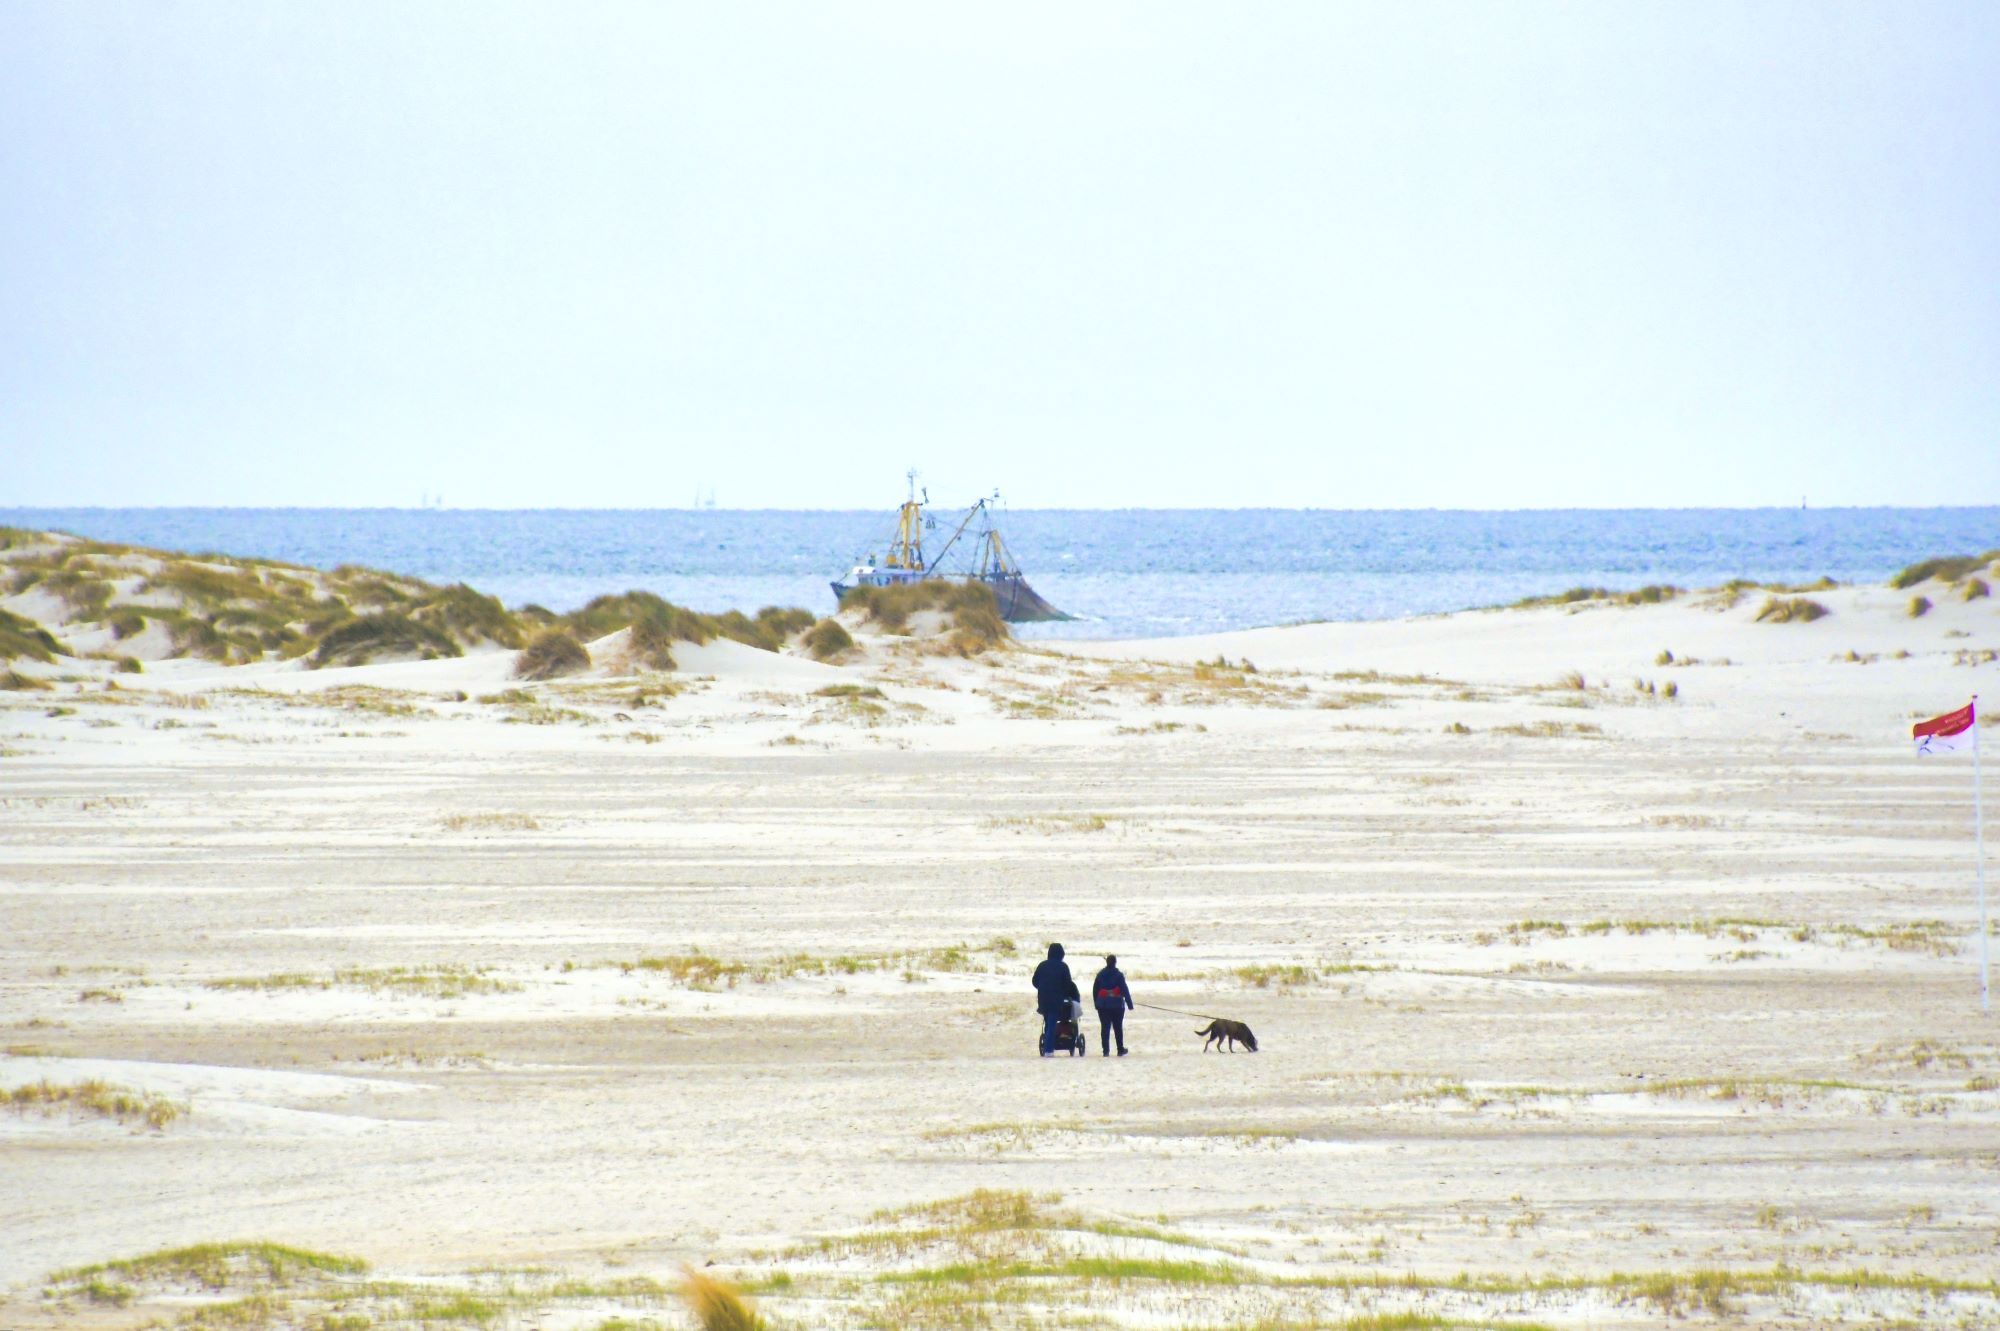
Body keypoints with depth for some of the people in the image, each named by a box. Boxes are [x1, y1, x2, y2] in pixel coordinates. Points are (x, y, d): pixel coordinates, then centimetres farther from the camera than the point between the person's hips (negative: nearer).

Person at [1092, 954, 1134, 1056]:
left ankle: (1106, 1051, -6)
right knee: (1118, 1028, 10)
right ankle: (1120, 1050, 14)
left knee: (1105, 1028, 2)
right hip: (1117, 1005, -2)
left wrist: (1097, 1003, 17)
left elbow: (1095, 990, 9)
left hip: (1103, 1005, 2)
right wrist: (1130, 1004, -6)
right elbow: (1125, 990, -9)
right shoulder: (1119, 975, -7)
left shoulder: (1100, 975, 4)